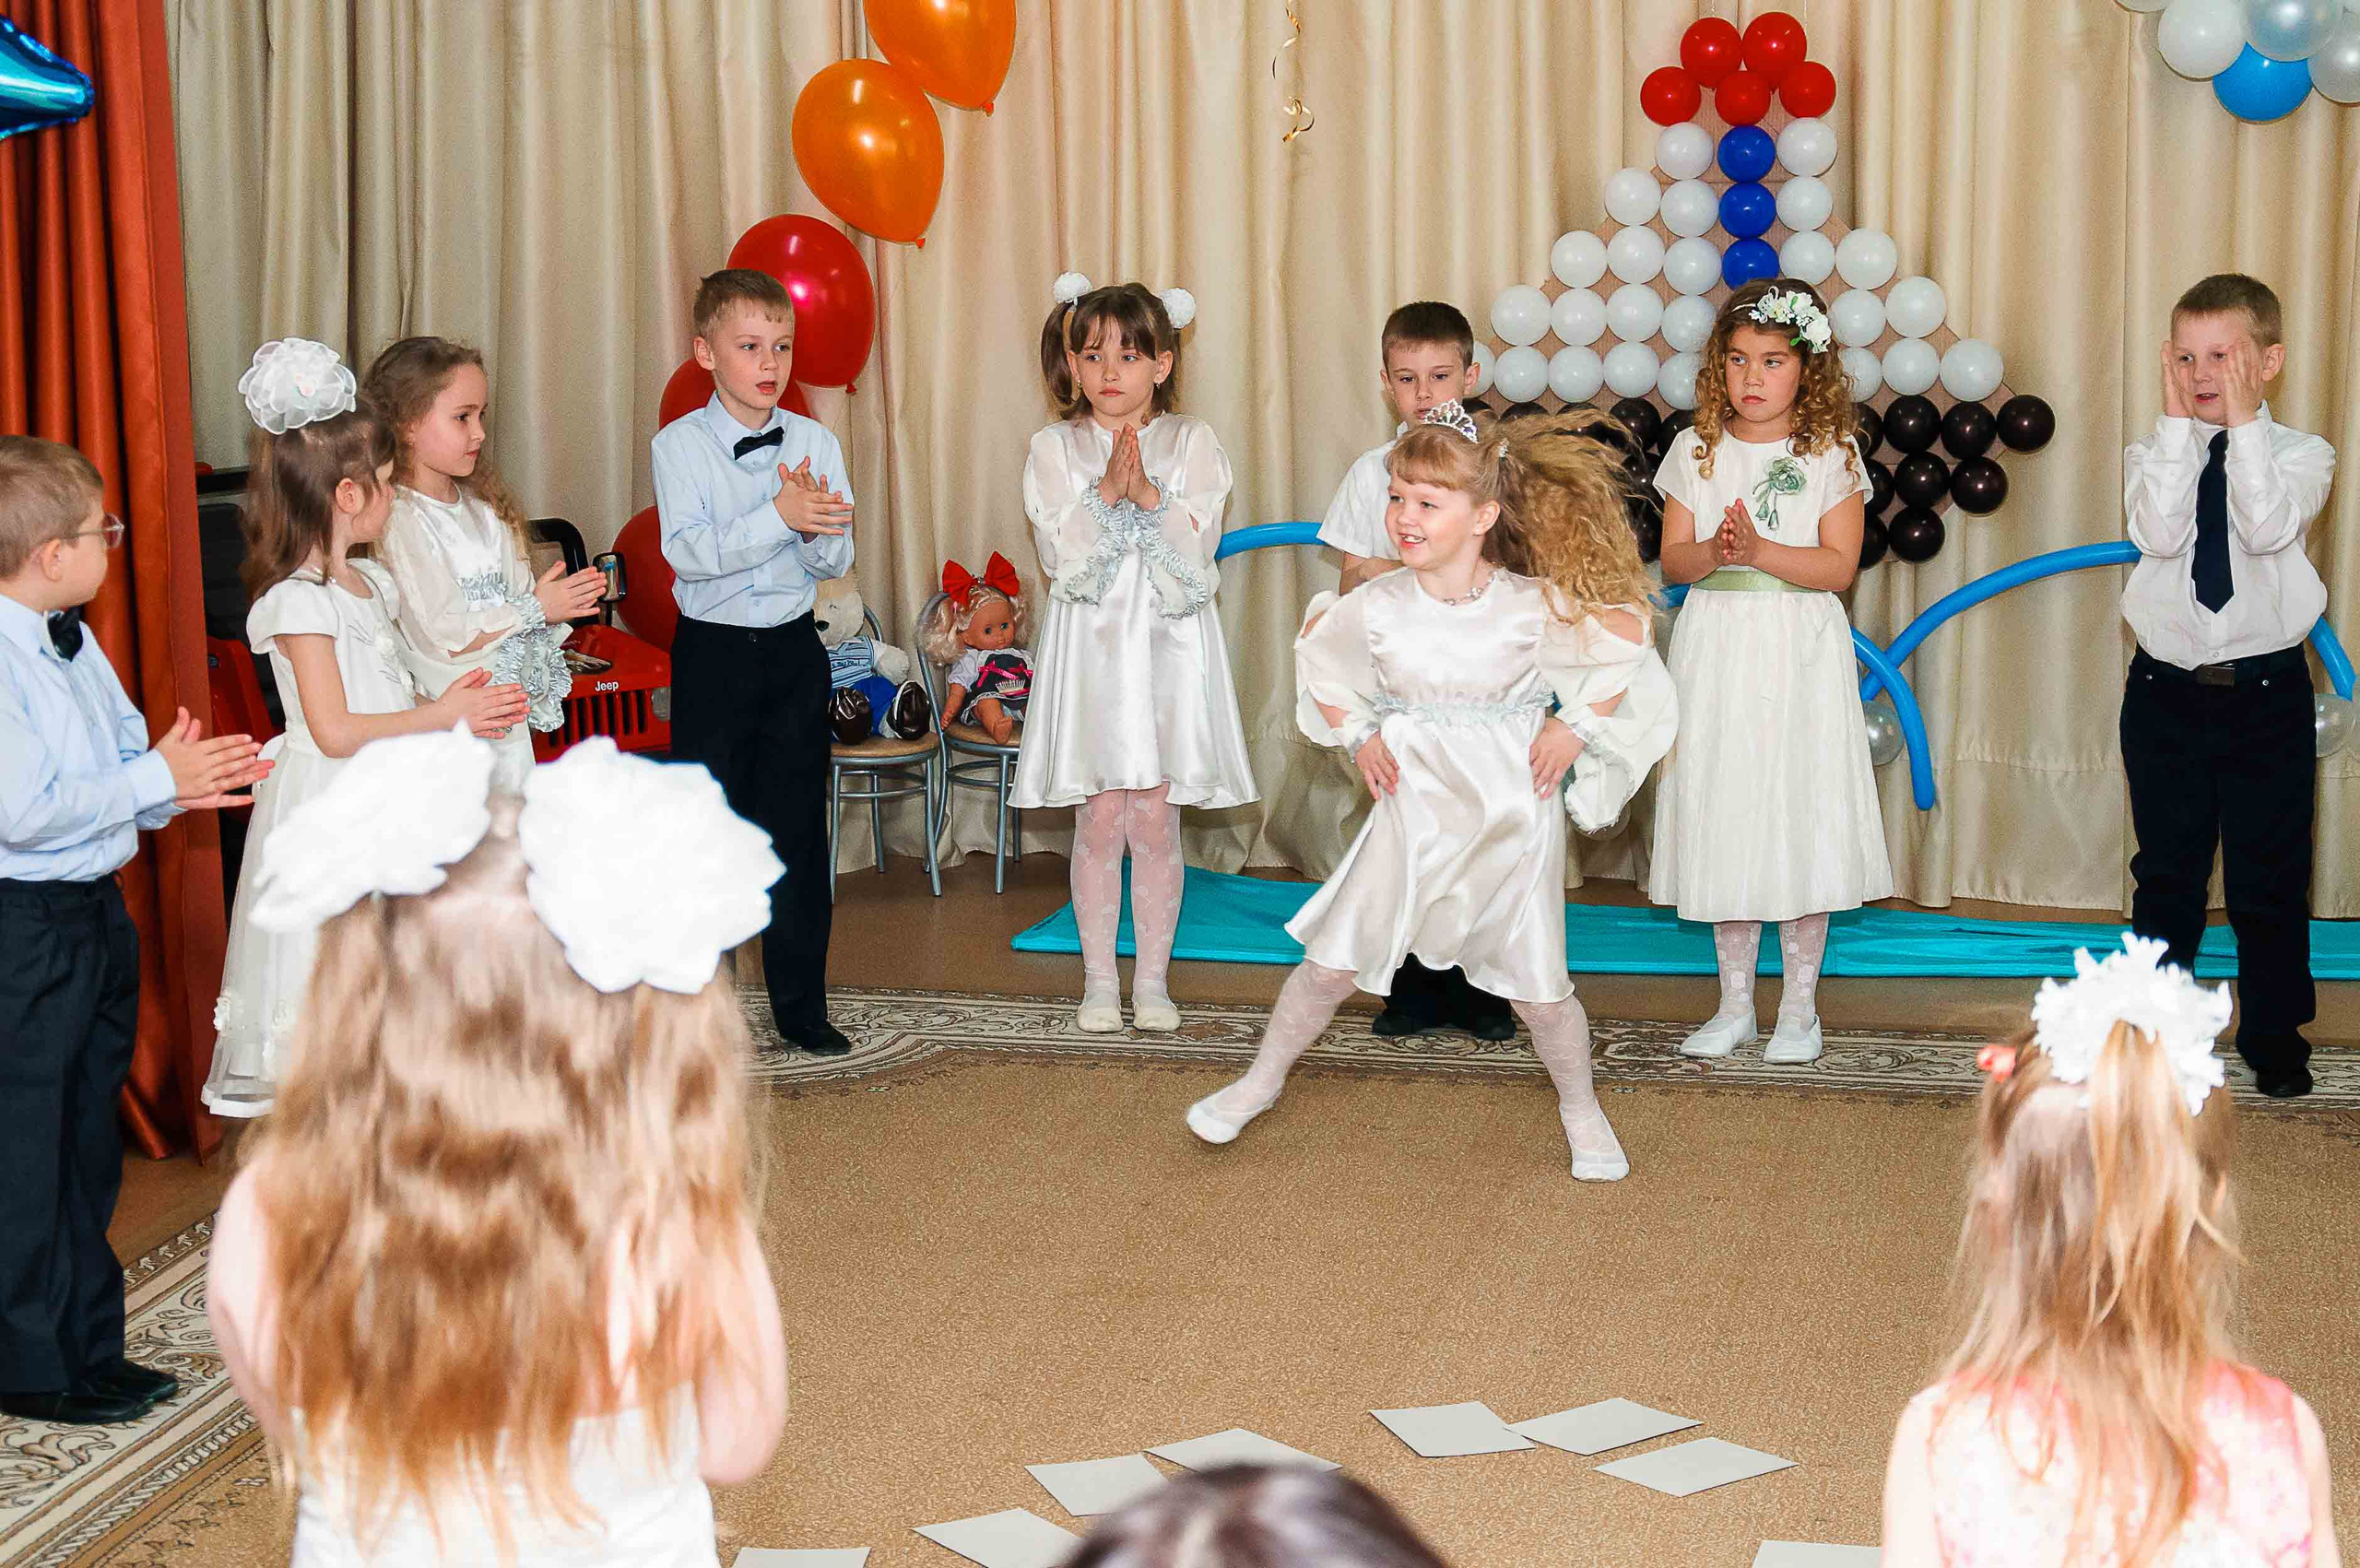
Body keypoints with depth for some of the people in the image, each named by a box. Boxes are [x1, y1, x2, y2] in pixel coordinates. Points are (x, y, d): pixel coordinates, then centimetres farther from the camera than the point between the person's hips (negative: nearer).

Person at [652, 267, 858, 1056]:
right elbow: (689, 552, -20)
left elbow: (836, 559, 0)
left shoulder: (816, 443, 3)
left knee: (798, 828, 6)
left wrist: (814, 527, -23)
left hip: (794, 649, 3)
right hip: (713, 652, -3)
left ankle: (801, 1005, 16)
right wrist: (779, 516, -29)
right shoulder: (680, 443, -7)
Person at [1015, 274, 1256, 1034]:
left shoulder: (1191, 443, 2)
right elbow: (1066, 562, -10)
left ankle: (1153, 977, 15)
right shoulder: (1054, 448, 2)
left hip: (1167, 648, 0)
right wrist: (1108, 492, -20)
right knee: (1099, 820, 2)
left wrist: (1148, 493, -20)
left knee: (1156, 821, 3)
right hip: (1090, 650, 0)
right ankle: (1099, 979, 14)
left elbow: (1193, 557, -8)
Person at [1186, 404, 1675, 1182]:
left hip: (1515, 819, -1)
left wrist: (1578, 728, -6)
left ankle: (1580, 1108, 30)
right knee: (1333, 957, 3)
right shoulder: (1376, 608, -10)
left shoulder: (1535, 608, -16)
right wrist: (1356, 735, 4)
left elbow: (1630, 637, -3)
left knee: (1539, 984, 5)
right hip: (1414, 814, 2)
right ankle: (1261, 1081, 23)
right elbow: (1316, 653, 11)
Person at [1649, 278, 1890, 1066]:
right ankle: (1735, 1005, 17)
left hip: (1798, 654, -2)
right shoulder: (1695, 451, 5)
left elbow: (1839, 564, -9)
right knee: (1722, 816, 6)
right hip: (1716, 652, 2)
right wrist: (1715, 551, -19)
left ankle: (1799, 1006, 12)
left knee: (1800, 817, 0)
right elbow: (1672, 560, 2)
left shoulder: (1831, 454, -1)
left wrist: (1759, 550, -21)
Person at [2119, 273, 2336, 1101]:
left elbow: (2269, 526, -20)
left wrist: (2244, 422, -18)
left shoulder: (2300, 454, -1)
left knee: (2270, 878, 6)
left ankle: (2275, 1040, 19)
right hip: (2166, 690, 1)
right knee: (2166, 875, 11)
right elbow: (2157, 532, -16)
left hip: (2265, 694, -1)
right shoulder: (2152, 453, 2)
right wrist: (2179, 425, -15)